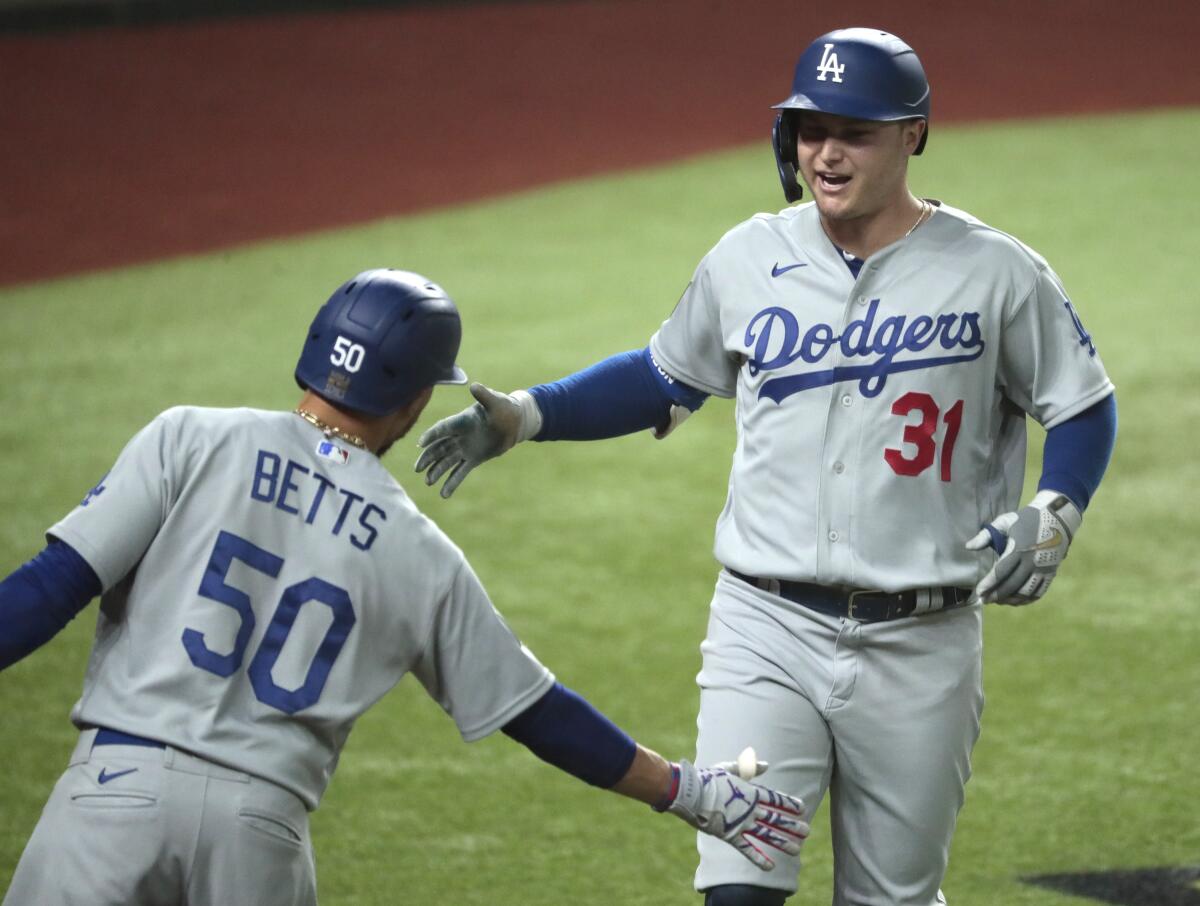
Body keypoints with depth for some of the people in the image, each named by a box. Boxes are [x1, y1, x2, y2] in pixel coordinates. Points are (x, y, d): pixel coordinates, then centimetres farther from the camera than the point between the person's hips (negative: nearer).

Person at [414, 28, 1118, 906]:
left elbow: (1085, 407, 5)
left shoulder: (997, 273, -3)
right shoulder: (749, 259, 5)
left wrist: (1051, 517, -13)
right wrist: (520, 417, 10)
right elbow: (664, 378, 20)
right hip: (768, 632, 1)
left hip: (919, 650, -1)